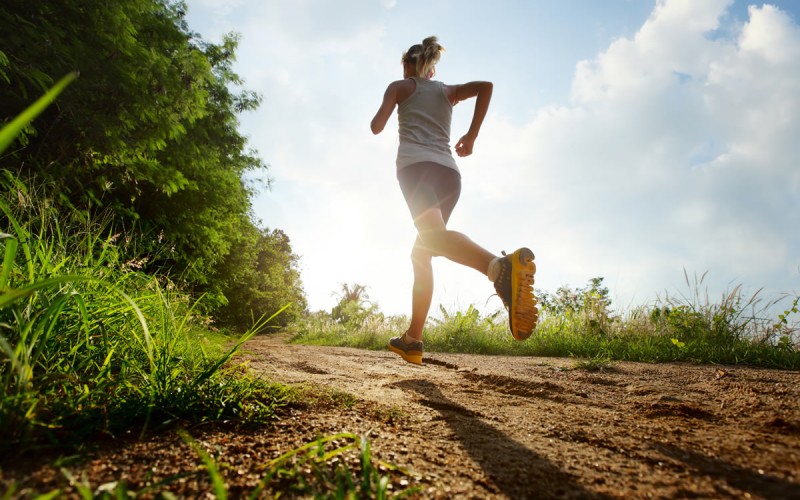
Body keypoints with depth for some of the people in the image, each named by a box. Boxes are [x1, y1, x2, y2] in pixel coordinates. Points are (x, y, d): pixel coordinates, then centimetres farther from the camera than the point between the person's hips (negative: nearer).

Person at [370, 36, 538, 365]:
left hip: (416, 165, -5)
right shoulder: (448, 91, 28)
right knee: (421, 253, 14)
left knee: (434, 236, -31)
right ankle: (412, 340, 12)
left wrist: (377, 117, 33)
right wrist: (472, 135, 12)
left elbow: (377, 127, 9)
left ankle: (502, 266, -63)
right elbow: (485, 85, 9)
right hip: (449, 173, 5)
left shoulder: (399, 86, 20)